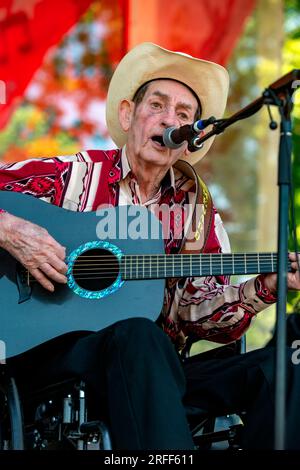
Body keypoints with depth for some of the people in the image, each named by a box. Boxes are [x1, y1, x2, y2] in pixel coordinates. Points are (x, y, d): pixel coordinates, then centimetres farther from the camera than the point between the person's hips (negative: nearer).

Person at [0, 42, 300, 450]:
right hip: (57, 352, -3)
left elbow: (205, 317, 7)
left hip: (159, 369, 4)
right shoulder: (74, 176, 3)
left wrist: (264, 288, -8)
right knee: (138, 334, -38)